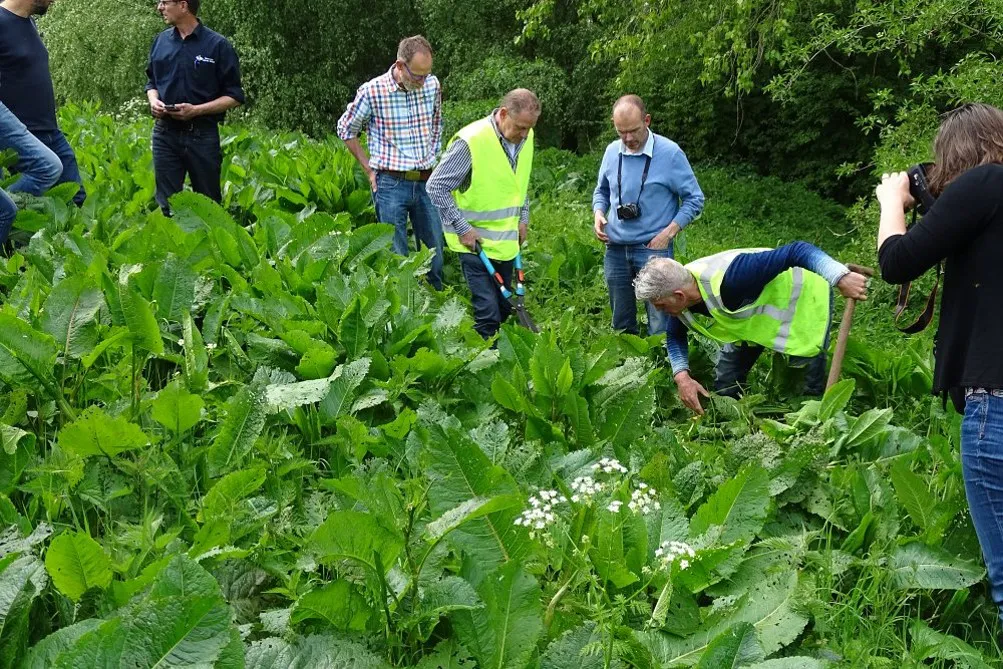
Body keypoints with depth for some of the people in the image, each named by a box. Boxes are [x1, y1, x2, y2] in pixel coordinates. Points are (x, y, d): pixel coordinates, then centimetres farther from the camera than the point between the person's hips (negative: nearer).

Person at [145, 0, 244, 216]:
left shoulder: (217, 45, -6)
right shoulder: (161, 41, 8)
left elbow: (234, 96, -4)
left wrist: (196, 110, -16)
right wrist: (153, 100, -2)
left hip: (202, 135, -3)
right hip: (165, 133, 3)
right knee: (166, 204, 4)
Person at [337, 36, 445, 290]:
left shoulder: (432, 85, 1)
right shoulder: (373, 91, -12)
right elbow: (346, 129, 4)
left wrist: (432, 159, 14)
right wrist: (369, 169, 2)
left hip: (426, 182, 4)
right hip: (391, 185, -4)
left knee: (435, 255, 11)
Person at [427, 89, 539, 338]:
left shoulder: (525, 138, 2)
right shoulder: (470, 141, -20)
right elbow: (436, 186, -15)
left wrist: (523, 218, 12)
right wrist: (462, 228, -16)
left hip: (506, 241, 7)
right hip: (475, 242, -7)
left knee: (504, 309, 12)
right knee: (488, 315, -11)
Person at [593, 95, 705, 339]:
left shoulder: (670, 153, -10)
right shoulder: (612, 151, 4)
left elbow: (694, 199, -4)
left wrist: (669, 232, -14)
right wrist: (598, 213, -1)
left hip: (653, 248, -5)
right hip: (615, 250, 5)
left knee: (659, 328, -5)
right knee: (621, 324, 16)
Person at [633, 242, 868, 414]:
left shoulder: (729, 279, -44)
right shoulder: (678, 292, -18)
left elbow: (796, 252, -46)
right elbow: (675, 338, 2)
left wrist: (841, 278, -57)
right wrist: (682, 377, -15)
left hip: (803, 298, -7)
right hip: (753, 312, 7)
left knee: (812, 391, -4)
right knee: (724, 386, 5)